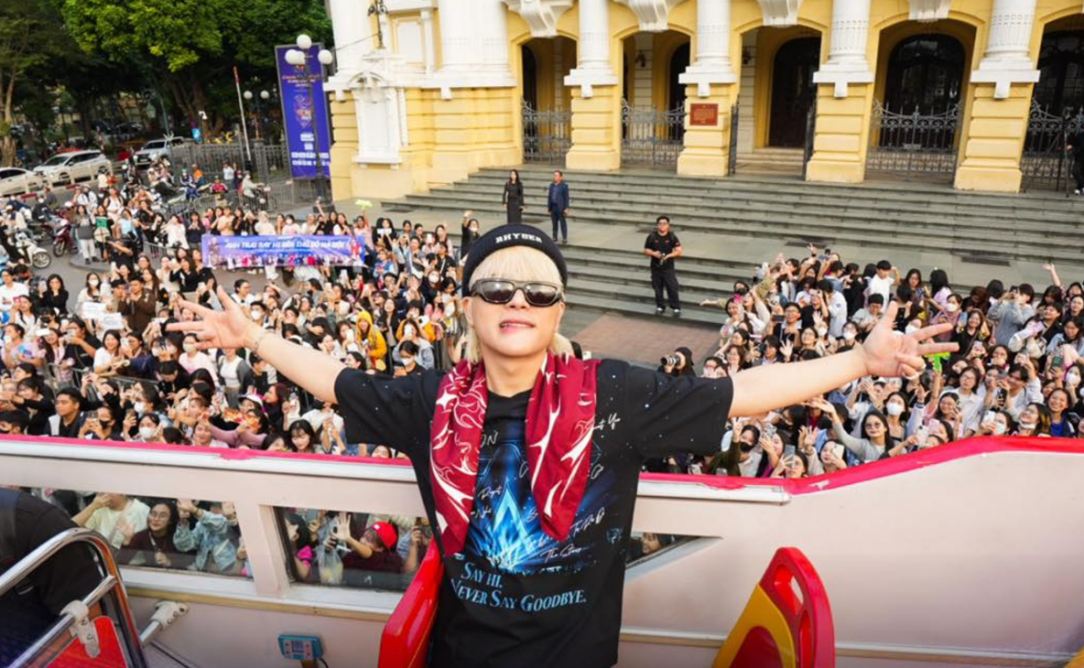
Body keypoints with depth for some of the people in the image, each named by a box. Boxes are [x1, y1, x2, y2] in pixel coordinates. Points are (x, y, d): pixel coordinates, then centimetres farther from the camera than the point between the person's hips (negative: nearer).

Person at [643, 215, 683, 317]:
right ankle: (660, 307, 25)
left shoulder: (672, 237, -4)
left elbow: (679, 251, -4)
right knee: (658, 288, 10)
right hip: (656, 268, 2)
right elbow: (646, 250, 4)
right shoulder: (652, 237, -2)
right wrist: (653, 253, -16)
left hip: (669, 268, -1)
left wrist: (669, 255, -18)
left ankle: (676, 308, 7)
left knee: (672, 288, -3)